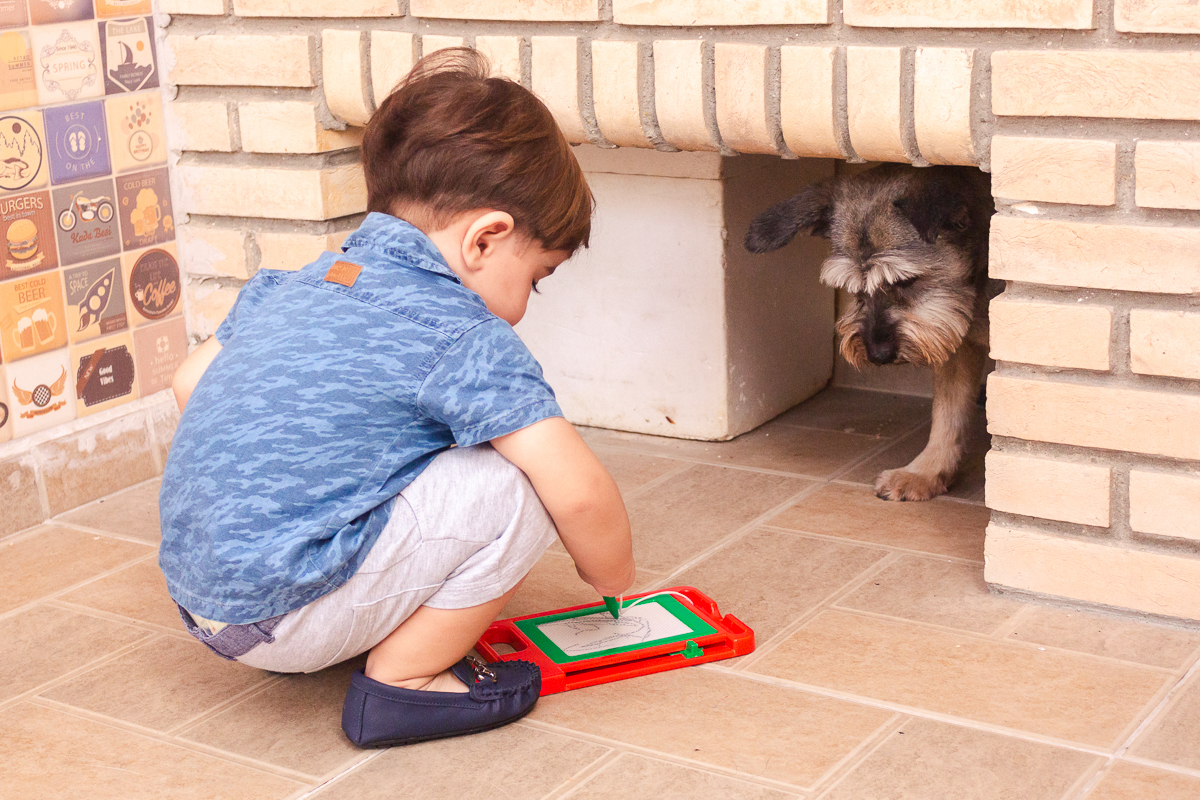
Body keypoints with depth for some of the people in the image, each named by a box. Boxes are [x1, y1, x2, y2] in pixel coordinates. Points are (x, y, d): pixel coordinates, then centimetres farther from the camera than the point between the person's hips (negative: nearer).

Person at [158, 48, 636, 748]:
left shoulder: (291, 284, 10)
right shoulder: (459, 334, -15)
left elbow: (190, 382, 21)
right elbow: (580, 493, -19)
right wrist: (617, 580, 1)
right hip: (280, 617, -9)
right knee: (518, 486, -11)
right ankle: (401, 680, 0)